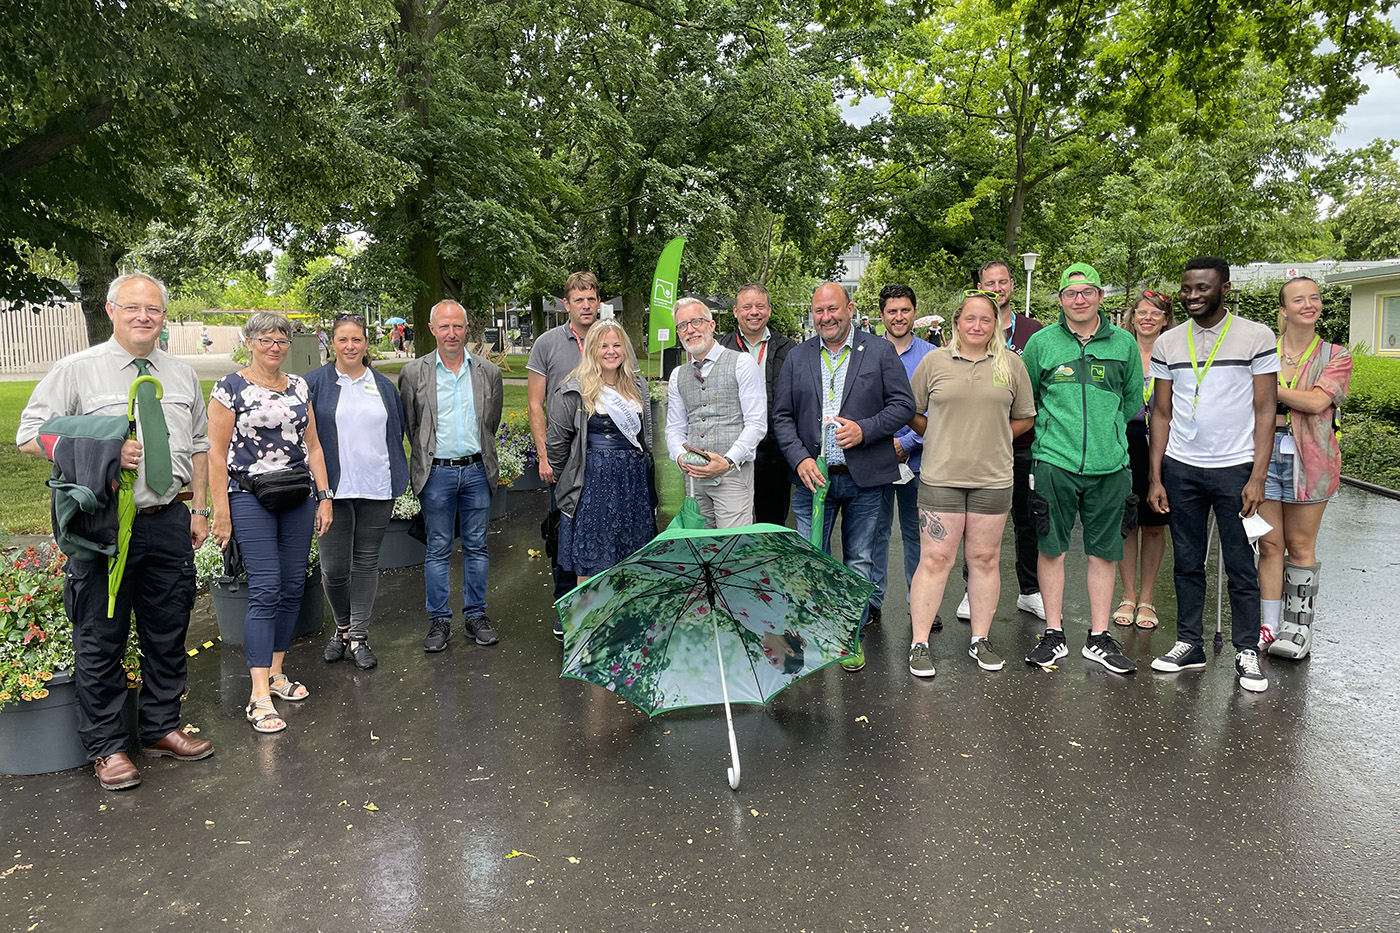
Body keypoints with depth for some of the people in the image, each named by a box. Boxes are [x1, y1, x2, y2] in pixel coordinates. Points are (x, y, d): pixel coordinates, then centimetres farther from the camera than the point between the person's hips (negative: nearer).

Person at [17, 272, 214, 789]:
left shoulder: (182, 375, 10)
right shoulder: (76, 370, -3)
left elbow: (198, 444, 16)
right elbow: (31, 435, -5)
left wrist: (199, 509, 12)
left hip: (169, 523, 4)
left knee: (167, 634, 14)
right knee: (101, 641, 6)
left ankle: (162, 728, 31)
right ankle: (106, 747, 22)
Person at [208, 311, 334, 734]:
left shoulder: (298, 386, 12)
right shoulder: (230, 388, -4)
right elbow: (216, 453, -6)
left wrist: (324, 496, 9)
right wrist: (221, 511, -9)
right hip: (250, 499, -5)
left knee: (293, 588, 8)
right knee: (265, 591, -10)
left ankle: (276, 674, 23)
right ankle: (259, 696, -5)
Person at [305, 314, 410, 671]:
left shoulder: (384, 385, 11)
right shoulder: (315, 383, 2)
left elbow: (396, 431, 17)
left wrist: (396, 475, 10)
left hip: (376, 487, 2)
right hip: (333, 489, -2)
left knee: (367, 562, 7)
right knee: (334, 567, 0)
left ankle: (358, 635, 18)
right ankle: (342, 627, 25)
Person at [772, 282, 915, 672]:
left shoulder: (881, 351, 2)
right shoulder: (797, 357, 8)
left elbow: (903, 405, -1)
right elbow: (782, 417, 6)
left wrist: (864, 429, -16)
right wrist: (800, 459, -9)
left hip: (863, 478, -1)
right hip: (813, 476, 1)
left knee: (859, 560, 9)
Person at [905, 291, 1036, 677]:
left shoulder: (1012, 364, 7)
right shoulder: (934, 361, 4)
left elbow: (1024, 418, 14)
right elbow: (911, 412, 10)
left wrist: (991, 439, 4)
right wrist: (943, 439, 5)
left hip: (993, 479, 2)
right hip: (941, 477, -2)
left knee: (985, 559, 10)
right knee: (935, 560, -2)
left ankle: (980, 640, 23)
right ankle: (919, 644, 6)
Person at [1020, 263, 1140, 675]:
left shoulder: (1123, 342, 6)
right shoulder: (1041, 342, 2)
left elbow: (1133, 398, 18)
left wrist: (1108, 432, 15)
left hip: (1109, 465, 2)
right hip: (1054, 461, -1)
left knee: (1104, 550, 7)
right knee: (1051, 547, 3)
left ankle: (1099, 638, 18)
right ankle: (1053, 634, 15)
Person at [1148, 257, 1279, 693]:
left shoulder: (1256, 337, -1)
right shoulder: (1168, 343, 7)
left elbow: (1265, 411, -2)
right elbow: (1162, 414, 9)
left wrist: (1257, 477, -9)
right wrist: (1155, 478, 4)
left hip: (1235, 468, -3)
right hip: (1180, 468, 3)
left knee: (1241, 566, 3)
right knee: (1187, 563, 9)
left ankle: (1247, 653, 14)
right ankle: (1189, 645, 19)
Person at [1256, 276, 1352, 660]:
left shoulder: (1335, 356, 4)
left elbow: (1316, 401, -13)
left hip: (1308, 458, -1)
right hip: (1265, 453, 1)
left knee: (1300, 546, 5)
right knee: (1269, 543, 4)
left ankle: (1299, 626, 16)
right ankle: (1269, 624, 12)